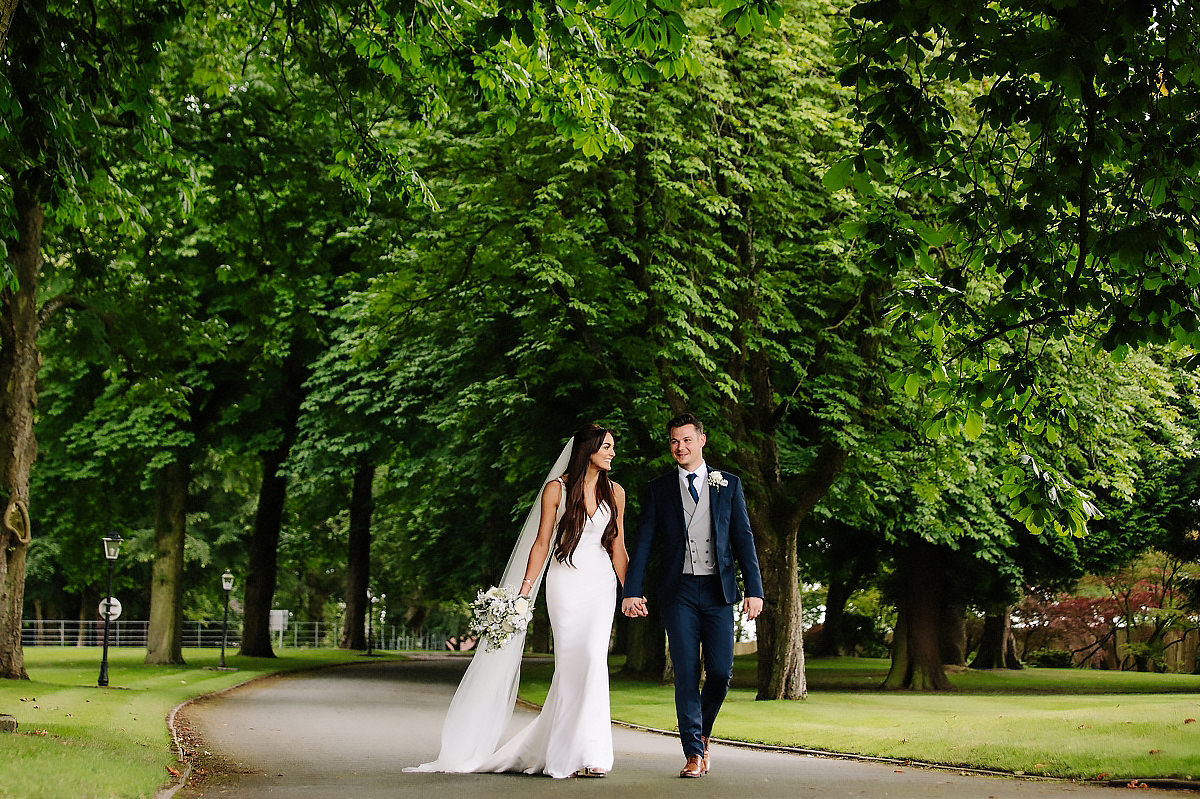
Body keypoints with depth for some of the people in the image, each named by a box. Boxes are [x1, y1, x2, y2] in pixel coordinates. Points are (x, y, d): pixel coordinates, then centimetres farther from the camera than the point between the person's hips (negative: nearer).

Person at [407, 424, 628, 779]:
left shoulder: (614, 492, 10)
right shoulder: (557, 489, 0)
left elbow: (618, 547, 12)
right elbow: (542, 542, 1)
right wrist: (525, 590, -5)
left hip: (601, 583, 3)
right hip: (566, 580, -3)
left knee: (592, 660, -8)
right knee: (574, 662, -8)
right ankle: (582, 754, -3)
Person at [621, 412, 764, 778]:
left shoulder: (728, 485, 9)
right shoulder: (659, 489, 8)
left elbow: (743, 538, 7)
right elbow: (643, 543, 5)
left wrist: (754, 590, -1)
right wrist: (631, 591, -5)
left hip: (718, 590, 0)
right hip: (679, 592, 0)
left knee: (721, 671, -4)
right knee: (686, 674, -3)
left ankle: (702, 732, 23)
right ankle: (694, 752, 3)